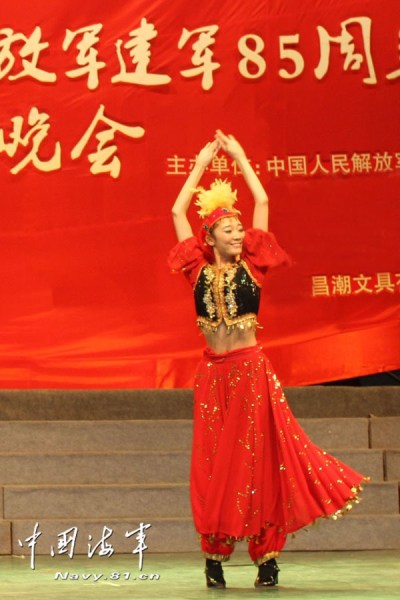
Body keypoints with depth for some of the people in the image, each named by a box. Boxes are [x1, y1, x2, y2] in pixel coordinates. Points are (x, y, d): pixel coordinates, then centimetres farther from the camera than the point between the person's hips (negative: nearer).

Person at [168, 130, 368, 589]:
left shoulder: (251, 266, 2)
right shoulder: (199, 270, 3)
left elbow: (262, 201, 2)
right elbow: (178, 211, 5)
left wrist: (239, 156, 9)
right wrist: (201, 163, 9)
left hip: (251, 370, -1)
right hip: (213, 373, 1)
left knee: (259, 460, -1)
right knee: (214, 463, 3)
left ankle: (267, 557, 0)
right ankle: (214, 555, 9)